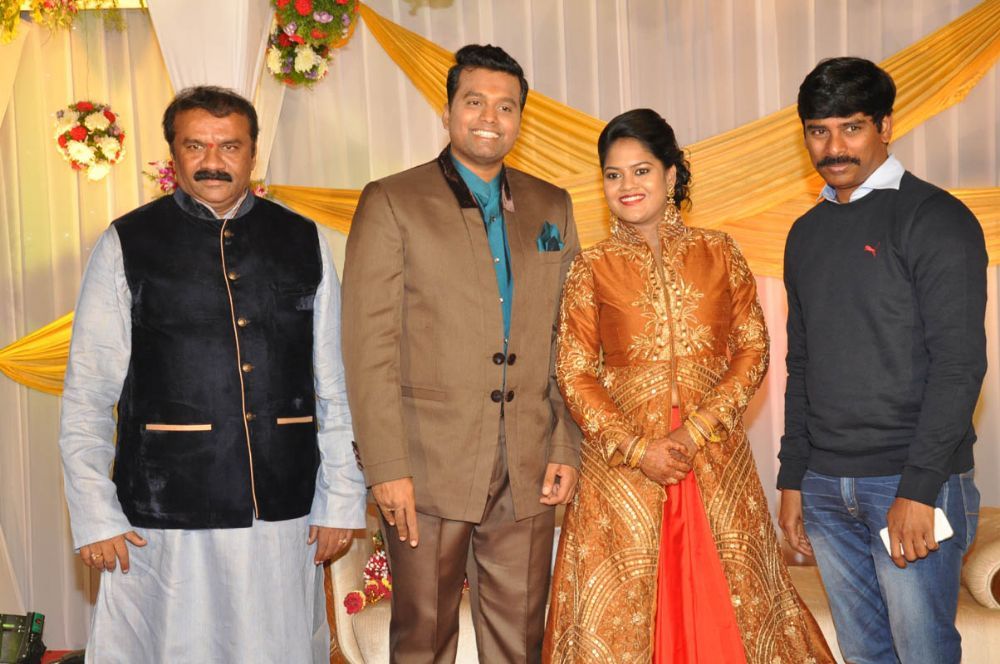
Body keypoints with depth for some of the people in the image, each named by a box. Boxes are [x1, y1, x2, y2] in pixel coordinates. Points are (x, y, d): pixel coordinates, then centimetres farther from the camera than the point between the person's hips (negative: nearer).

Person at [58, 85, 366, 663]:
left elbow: (335, 387, 7)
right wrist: (95, 516, -4)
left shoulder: (306, 243, 6)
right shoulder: (127, 246, 1)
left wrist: (342, 501, 3)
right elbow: (88, 394, 1)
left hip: (285, 515, 2)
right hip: (162, 521, -1)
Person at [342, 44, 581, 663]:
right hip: (427, 471, -3)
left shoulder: (552, 208, 11)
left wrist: (567, 448, 4)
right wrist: (387, 468, -11)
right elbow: (370, 346, -6)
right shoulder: (391, 203, -1)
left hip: (529, 472, 3)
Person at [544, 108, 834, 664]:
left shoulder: (718, 253, 4)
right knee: (623, 611, 6)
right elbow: (574, 373, -1)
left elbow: (753, 349, 1)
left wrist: (695, 430, -11)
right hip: (622, 466, -1)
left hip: (716, 461, 1)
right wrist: (638, 449, -11)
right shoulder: (592, 267, 1)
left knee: (731, 601, 8)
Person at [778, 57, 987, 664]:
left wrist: (918, 489, -18)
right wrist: (793, 479, 12)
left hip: (914, 483, -6)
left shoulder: (936, 220, -7)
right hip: (825, 486, 6)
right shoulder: (807, 234, 13)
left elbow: (959, 362, -13)